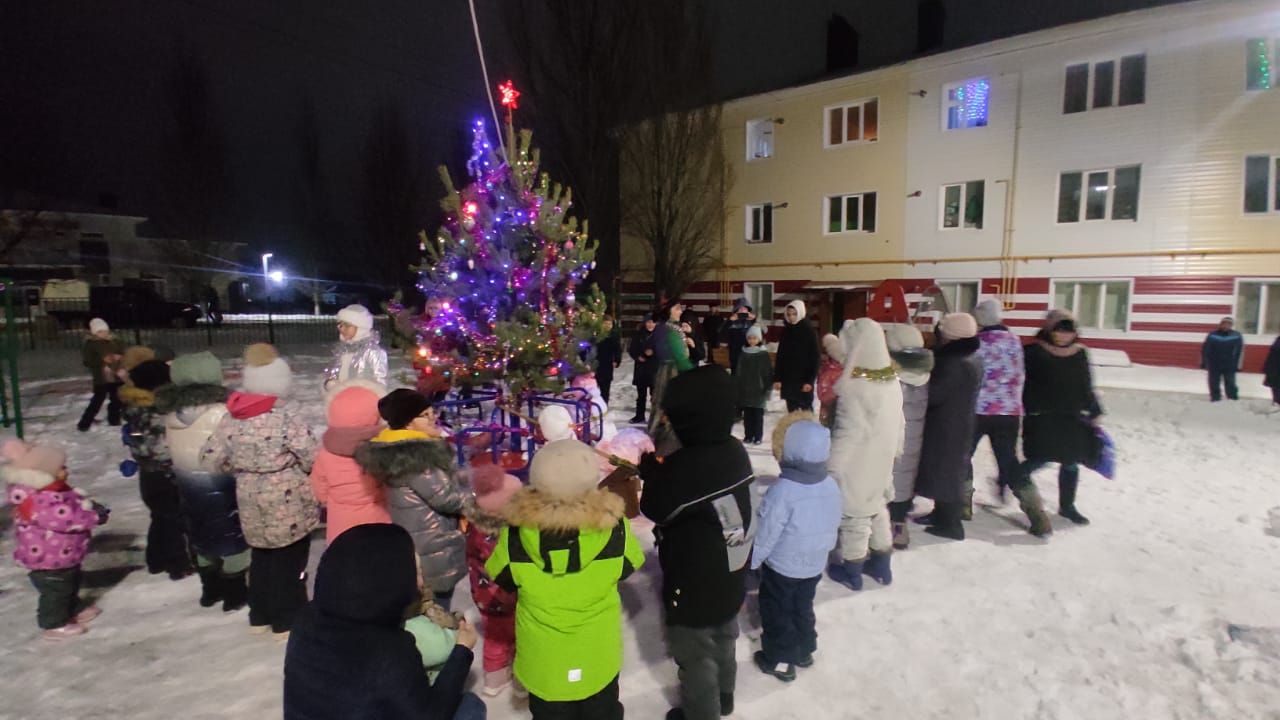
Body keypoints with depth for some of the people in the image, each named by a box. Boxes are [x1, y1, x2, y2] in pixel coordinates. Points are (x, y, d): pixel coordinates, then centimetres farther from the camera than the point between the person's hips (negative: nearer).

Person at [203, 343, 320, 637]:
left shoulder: (232, 417, -2)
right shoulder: (286, 416, -22)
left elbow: (211, 459, 2)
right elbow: (312, 458, -22)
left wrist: (242, 469, 16)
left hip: (252, 503, 6)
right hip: (289, 503, -6)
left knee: (261, 557, 22)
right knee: (289, 560, 9)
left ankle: (260, 616, 35)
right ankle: (287, 621, 19)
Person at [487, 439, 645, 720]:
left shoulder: (516, 534, -24)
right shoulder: (613, 528, -25)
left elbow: (501, 578, -6)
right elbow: (627, 567, -5)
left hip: (543, 660, 0)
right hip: (598, 656, 0)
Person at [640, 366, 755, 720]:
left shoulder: (685, 466, -35)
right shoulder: (735, 451, -11)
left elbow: (655, 507, -17)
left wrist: (651, 467, -3)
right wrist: (662, 467, -2)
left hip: (693, 587, -8)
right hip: (729, 580, 8)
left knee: (696, 655, 18)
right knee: (723, 642, 31)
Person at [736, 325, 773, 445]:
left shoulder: (764, 354, -4)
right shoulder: (743, 353, 6)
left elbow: (769, 372, -4)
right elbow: (738, 372, 9)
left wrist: (768, 388, -6)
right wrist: (737, 386, 6)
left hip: (759, 389, -3)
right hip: (745, 389, 3)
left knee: (758, 414, 3)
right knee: (747, 414, 8)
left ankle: (758, 437, 11)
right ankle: (748, 435, 17)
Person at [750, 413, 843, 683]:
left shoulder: (782, 491, -29)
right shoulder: (831, 485, -8)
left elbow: (765, 534, -21)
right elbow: (833, 526, 6)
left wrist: (750, 562, -6)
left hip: (781, 568, -6)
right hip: (815, 566, 6)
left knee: (776, 612, 14)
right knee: (803, 608, 26)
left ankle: (780, 660, 26)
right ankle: (804, 651, 42)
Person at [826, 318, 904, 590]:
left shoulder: (855, 388, -26)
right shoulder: (892, 380, -3)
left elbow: (847, 433, -23)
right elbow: (898, 422, 7)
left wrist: (831, 466, -15)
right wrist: (894, 449, 20)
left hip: (857, 464, -7)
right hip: (882, 459, 7)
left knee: (855, 515, 9)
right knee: (878, 509, 22)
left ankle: (851, 572, 26)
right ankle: (881, 566, 37)